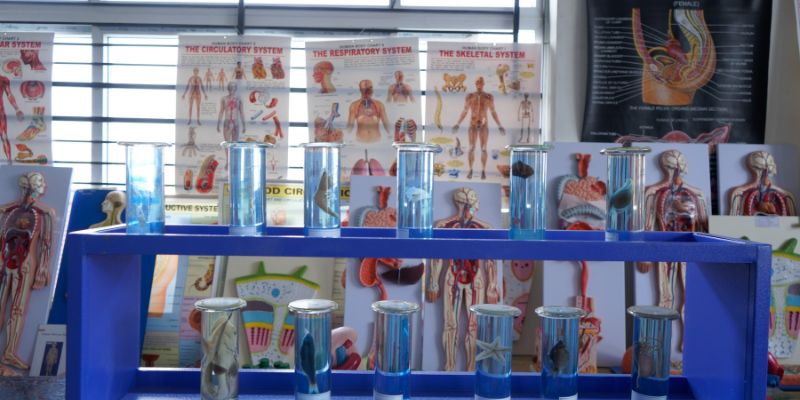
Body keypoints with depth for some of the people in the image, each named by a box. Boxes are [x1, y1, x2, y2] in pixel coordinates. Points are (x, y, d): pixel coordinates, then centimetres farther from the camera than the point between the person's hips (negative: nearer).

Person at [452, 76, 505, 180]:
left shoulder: (489, 97, -1)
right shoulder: (469, 96, 1)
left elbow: (493, 112, 5)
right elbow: (464, 111, 6)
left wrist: (500, 126, 2)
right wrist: (458, 124, 2)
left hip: (484, 124, 0)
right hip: (473, 124, 0)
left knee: (483, 149, -1)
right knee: (471, 148, -3)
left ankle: (483, 171, 10)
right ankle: (470, 171, 9)